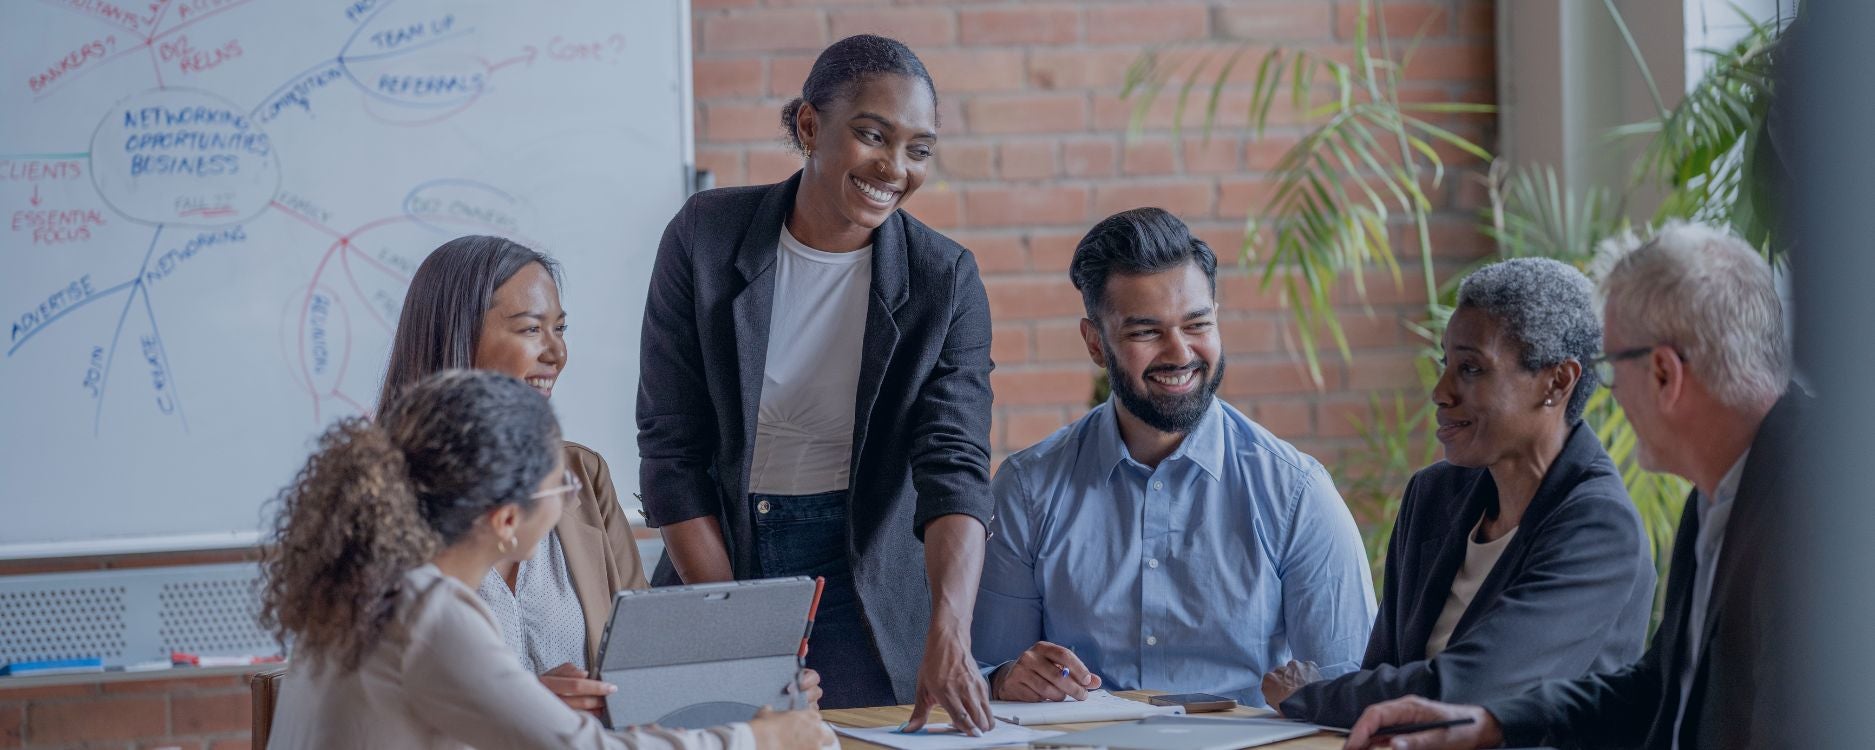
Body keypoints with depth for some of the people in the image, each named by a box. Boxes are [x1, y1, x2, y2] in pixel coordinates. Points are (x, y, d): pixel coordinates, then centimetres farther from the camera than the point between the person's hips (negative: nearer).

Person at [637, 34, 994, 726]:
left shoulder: (945, 281, -9)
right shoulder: (706, 237, -9)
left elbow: (954, 467, -18)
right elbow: (671, 453, -7)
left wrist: (949, 632, -35)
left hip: (866, 565, 0)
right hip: (720, 552, 0)